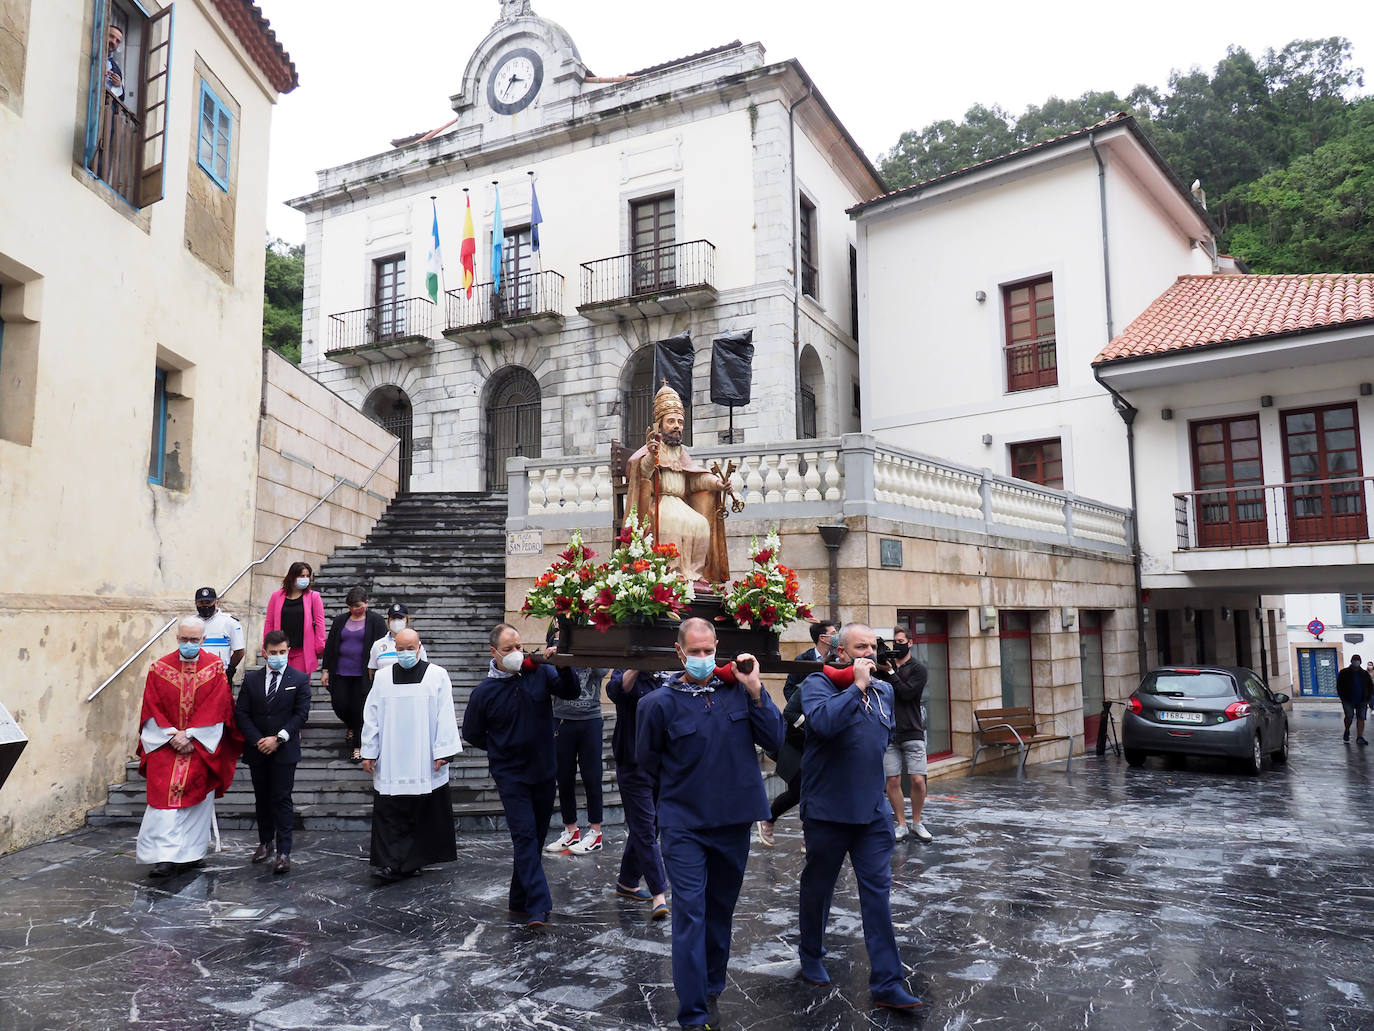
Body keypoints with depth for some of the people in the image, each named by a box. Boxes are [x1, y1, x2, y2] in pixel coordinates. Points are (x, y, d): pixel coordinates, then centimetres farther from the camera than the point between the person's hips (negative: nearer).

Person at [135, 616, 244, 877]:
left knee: (197, 796, 1)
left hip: (201, 745, -1)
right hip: (165, 744, 1)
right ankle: (165, 856, -9)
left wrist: (189, 735, -13)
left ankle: (190, 853, 13)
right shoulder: (160, 668, 3)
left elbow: (215, 708, -6)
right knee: (164, 795, -10)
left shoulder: (215, 668, -1)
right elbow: (153, 709, 0)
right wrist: (172, 736, -11)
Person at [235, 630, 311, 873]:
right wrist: (257, 740, -10)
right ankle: (265, 842, 30)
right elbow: (241, 713, 2)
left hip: (285, 751, -3)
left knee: (282, 799, -4)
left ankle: (283, 852, -1)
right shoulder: (251, 679, 5)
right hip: (257, 751, 3)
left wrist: (278, 739, -15)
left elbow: (301, 714, -7)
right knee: (262, 798, 14)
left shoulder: (299, 680, -3)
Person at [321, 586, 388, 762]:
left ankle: (358, 746, 13)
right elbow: (330, 645, 12)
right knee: (339, 705, 2)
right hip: (341, 673, 4)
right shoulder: (340, 620, 9)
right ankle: (350, 727, 34)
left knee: (359, 710, 0)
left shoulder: (376, 621, -2)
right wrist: (326, 670, 7)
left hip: (363, 675, -3)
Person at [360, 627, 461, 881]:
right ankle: (391, 864, 1)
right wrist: (369, 753, 4)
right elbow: (371, 717, 8)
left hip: (425, 762, -2)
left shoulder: (437, 675, 0)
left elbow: (445, 716, -3)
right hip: (390, 763, 2)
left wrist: (442, 752, -8)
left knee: (423, 811, 3)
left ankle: (407, 862, 16)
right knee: (389, 813, -3)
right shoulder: (383, 677, 7)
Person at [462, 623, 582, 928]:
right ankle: (538, 908, -11)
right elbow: (472, 734, 5)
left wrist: (561, 666, -23)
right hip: (511, 776, -3)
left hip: (544, 772, 3)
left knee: (537, 837, 13)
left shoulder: (540, 673, -5)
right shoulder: (485, 691, -8)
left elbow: (572, 692, -8)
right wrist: (502, 751, 6)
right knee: (525, 836, -10)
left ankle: (520, 899, 30)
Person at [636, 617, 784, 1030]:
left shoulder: (737, 690, -6)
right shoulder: (660, 702, -12)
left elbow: (774, 741, -8)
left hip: (734, 821, 3)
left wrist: (755, 690, -16)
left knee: (721, 910, 19)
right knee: (691, 915, -3)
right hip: (684, 825, -3)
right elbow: (646, 760, 3)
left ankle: (711, 988, 39)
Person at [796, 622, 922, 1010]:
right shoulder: (818, 683, -12)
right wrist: (857, 686, -25)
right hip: (828, 810, -4)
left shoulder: (884, 690, 8)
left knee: (878, 890, 2)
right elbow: (823, 721, -33)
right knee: (818, 887, 13)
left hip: (873, 810, 5)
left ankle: (887, 982, 7)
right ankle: (810, 956, 36)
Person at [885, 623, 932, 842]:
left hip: (912, 733, -2)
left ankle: (917, 823, 13)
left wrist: (890, 673, -12)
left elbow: (906, 693, -12)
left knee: (918, 780, -6)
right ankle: (901, 825, 12)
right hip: (889, 734, 2)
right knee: (893, 781, 0)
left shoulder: (919, 669, 2)